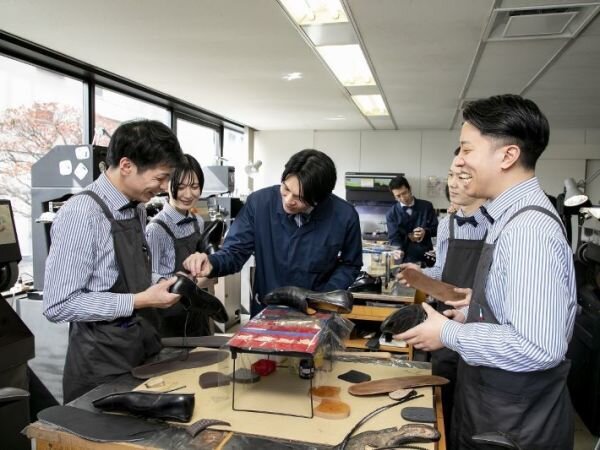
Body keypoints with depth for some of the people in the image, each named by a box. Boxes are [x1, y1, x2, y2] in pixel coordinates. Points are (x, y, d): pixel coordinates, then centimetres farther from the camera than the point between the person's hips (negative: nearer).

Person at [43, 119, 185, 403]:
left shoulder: (137, 209, 4)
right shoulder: (81, 214, -21)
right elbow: (59, 305, -22)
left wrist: (165, 285, -2)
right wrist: (140, 301, -24)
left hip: (144, 352, 8)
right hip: (102, 363, -8)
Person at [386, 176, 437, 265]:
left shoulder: (426, 206, 4)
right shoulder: (391, 214, 0)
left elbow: (436, 228, 7)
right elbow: (393, 238, -6)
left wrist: (426, 232, -15)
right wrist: (399, 250, -27)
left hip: (426, 258, 2)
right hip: (405, 260, -1)